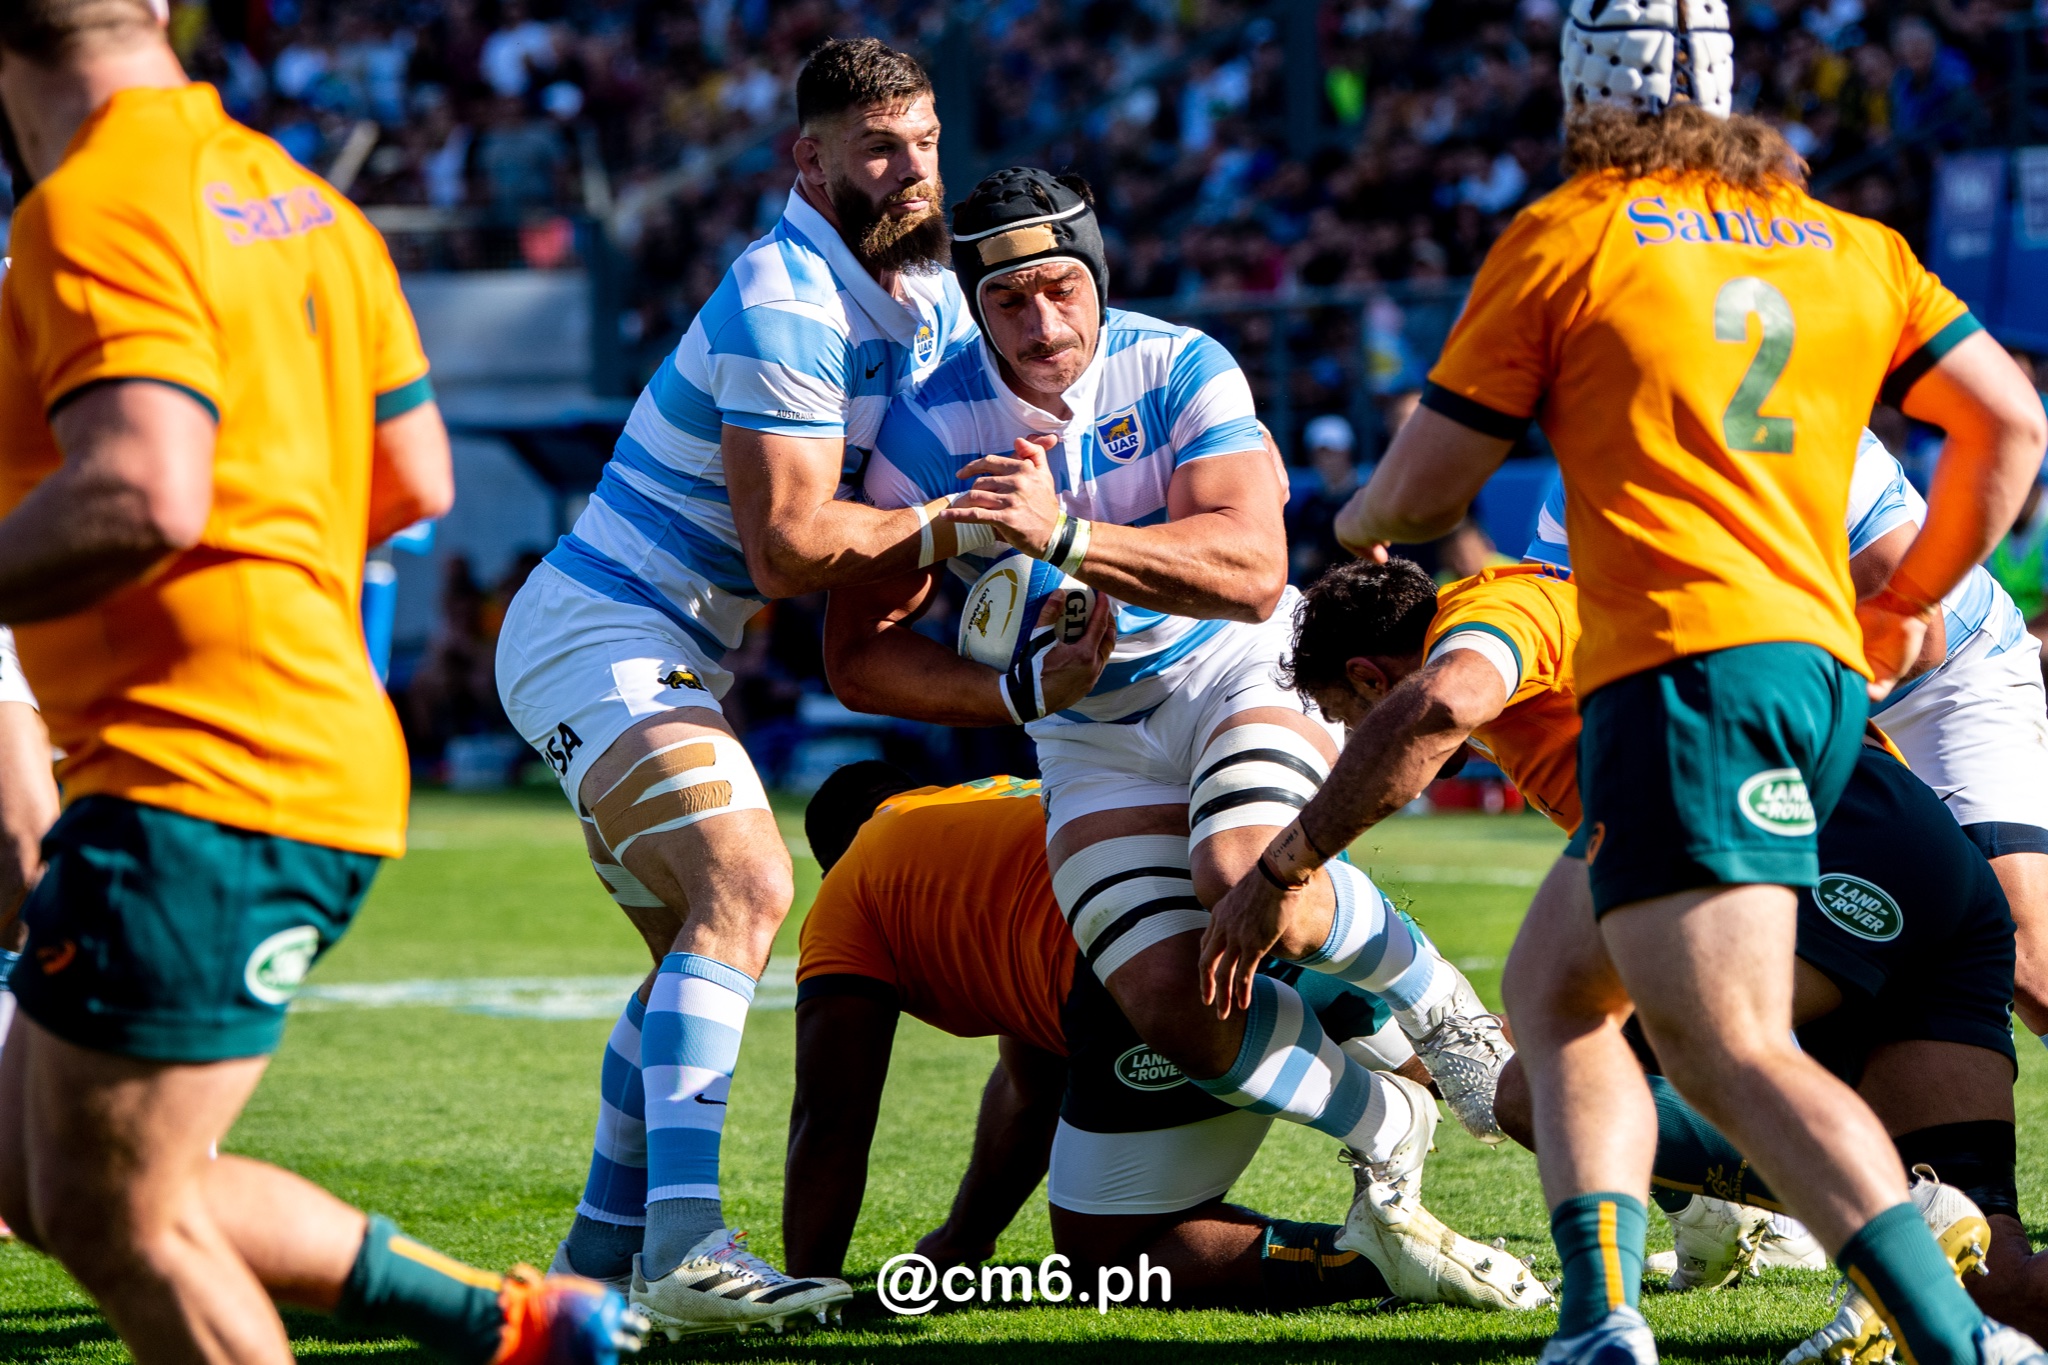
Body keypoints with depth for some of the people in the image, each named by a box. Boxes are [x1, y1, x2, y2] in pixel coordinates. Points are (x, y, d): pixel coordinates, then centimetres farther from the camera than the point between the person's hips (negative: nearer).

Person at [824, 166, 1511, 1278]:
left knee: (1246, 873, -36)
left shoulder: (1181, 372, -15)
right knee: (1175, 1008, -19)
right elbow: (860, 659, -6)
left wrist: (1065, 535, -41)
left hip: (1240, 676, -2)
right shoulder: (930, 433, -12)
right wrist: (1023, 690, -20)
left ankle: (1444, 1012, -9)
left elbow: (1254, 574, -29)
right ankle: (1389, 1127, 6)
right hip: (1095, 740, 2)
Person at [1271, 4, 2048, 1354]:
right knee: (1554, 987, 19)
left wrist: (1357, 523, 30)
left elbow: (1423, 491, 7)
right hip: (1825, 669, 7)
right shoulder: (1850, 245, 18)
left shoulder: (1562, 239, 3)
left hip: (1690, 663, -7)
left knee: (1732, 1052, -16)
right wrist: (1906, 603, 27)